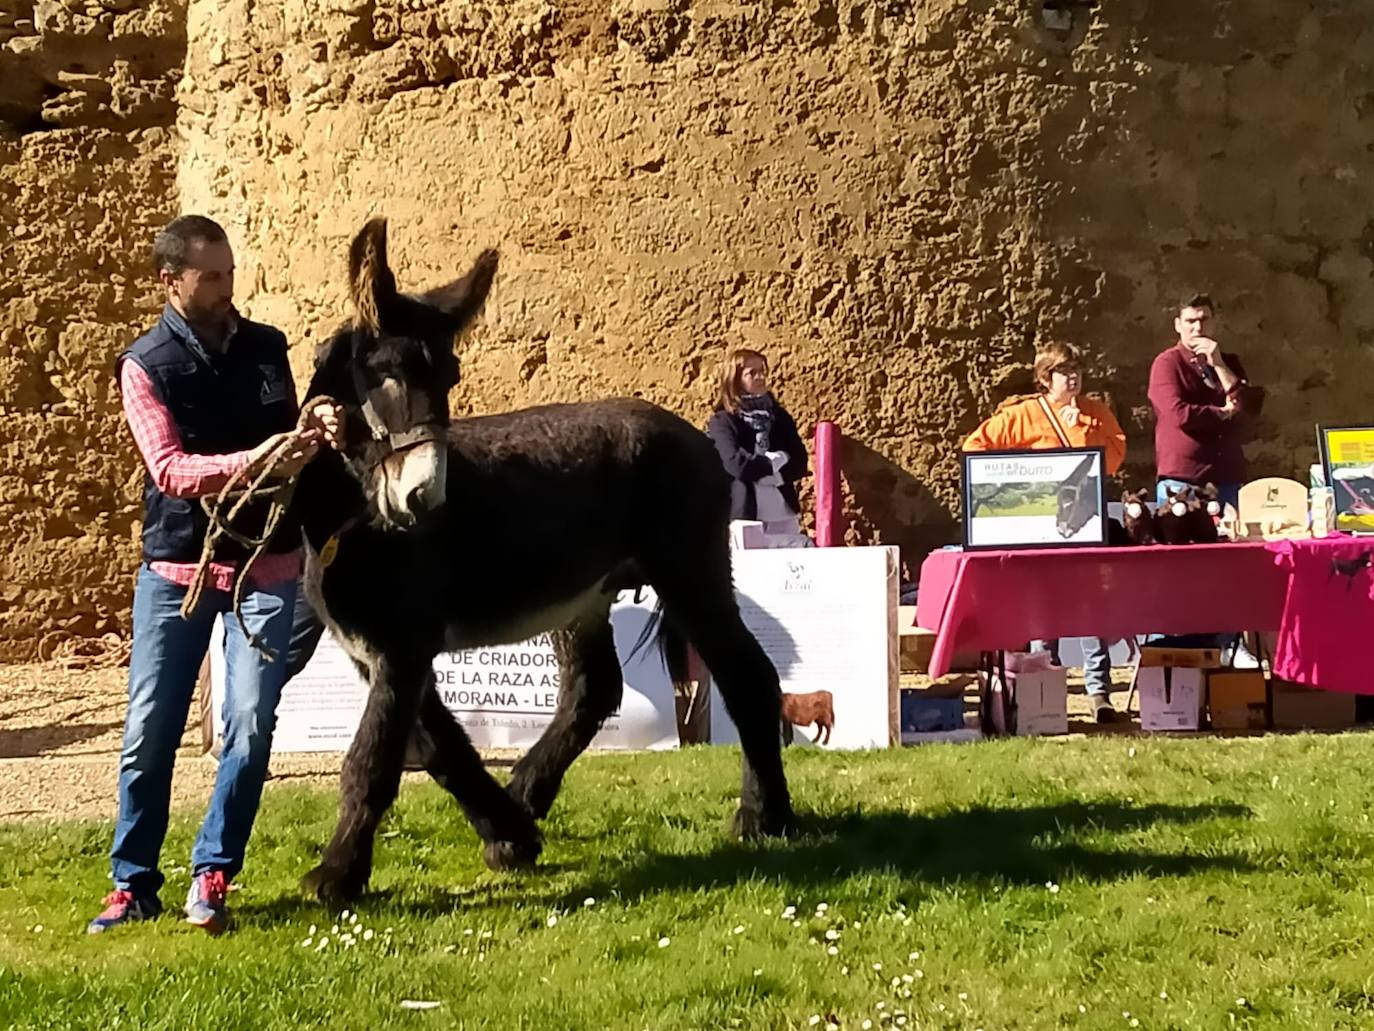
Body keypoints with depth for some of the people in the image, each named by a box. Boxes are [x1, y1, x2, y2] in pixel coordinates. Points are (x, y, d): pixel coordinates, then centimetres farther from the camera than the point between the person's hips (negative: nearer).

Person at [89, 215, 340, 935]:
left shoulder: (266, 347, 6)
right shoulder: (145, 364, -5)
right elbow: (169, 468, -16)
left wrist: (313, 432, -4)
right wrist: (251, 461, -31)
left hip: (267, 567, 2)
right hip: (176, 568, -2)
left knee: (250, 726, -5)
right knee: (149, 732, 1)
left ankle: (212, 876, 8)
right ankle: (133, 885, 15)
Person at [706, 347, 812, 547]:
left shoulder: (779, 416, 12)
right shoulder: (723, 422, -1)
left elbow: (799, 464, 4)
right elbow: (737, 465, -15)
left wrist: (758, 470, -10)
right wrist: (777, 460, -3)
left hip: (784, 517, 4)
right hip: (745, 518, -4)